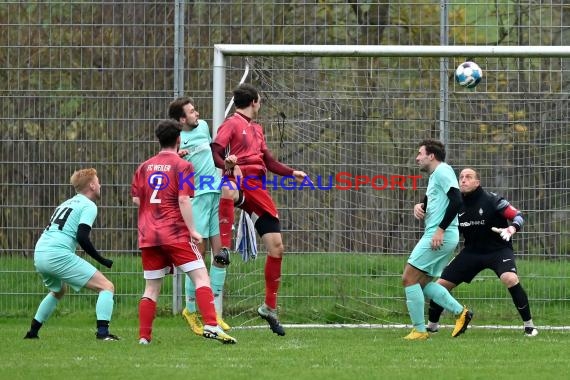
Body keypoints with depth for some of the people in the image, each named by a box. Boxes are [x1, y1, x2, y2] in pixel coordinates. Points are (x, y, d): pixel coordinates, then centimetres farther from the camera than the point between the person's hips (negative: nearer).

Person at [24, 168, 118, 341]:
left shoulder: (67, 203, 27)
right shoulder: (89, 206, 2)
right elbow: (82, 237, -12)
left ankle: (32, 332, 35)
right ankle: (102, 331, -21)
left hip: (39, 255, 9)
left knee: (58, 291, 37)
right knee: (107, 287, -5)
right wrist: (102, 260, -4)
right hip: (58, 255, -9)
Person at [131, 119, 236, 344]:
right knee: (201, 277, -6)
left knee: (152, 288, 11)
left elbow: (136, 199, 11)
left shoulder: (144, 167, 11)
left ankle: (144, 337, 6)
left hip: (148, 236, 5)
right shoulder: (182, 166, -3)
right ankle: (210, 326, -22)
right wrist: (192, 230, -11)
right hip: (175, 233, -5)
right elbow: (183, 200, -13)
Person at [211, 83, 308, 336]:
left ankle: (269, 308, 17)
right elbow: (215, 154, -13)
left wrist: (292, 173, 29)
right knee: (228, 191, -47)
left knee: (277, 247, 6)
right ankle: (224, 247, -50)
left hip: (258, 191, 8)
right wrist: (227, 164, -32)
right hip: (239, 182, -8)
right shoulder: (232, 124, 1)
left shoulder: (256, 129, 26)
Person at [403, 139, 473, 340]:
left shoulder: (442, 171, -10)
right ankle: (460, 312, 8)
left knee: (409, 278, -8)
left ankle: (419, 330, -7)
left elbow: (456, 201, -21)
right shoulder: (434, 175, 21)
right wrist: (419, 207, 7)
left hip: (439, 237, -10)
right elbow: (430, 202, 32)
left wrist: (440, 230, -23)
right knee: (423, 282, 13)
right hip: (435, 235, 10)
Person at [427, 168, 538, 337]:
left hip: (499, 249, -5)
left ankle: (529, 325, -18)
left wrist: (512, 228, -36)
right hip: (472, 251, 5)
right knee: (441, 284, -2)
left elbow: (518, 216, -15)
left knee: (510, 279, -32)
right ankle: (432, 325, 20)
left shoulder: (491, 200, -17)